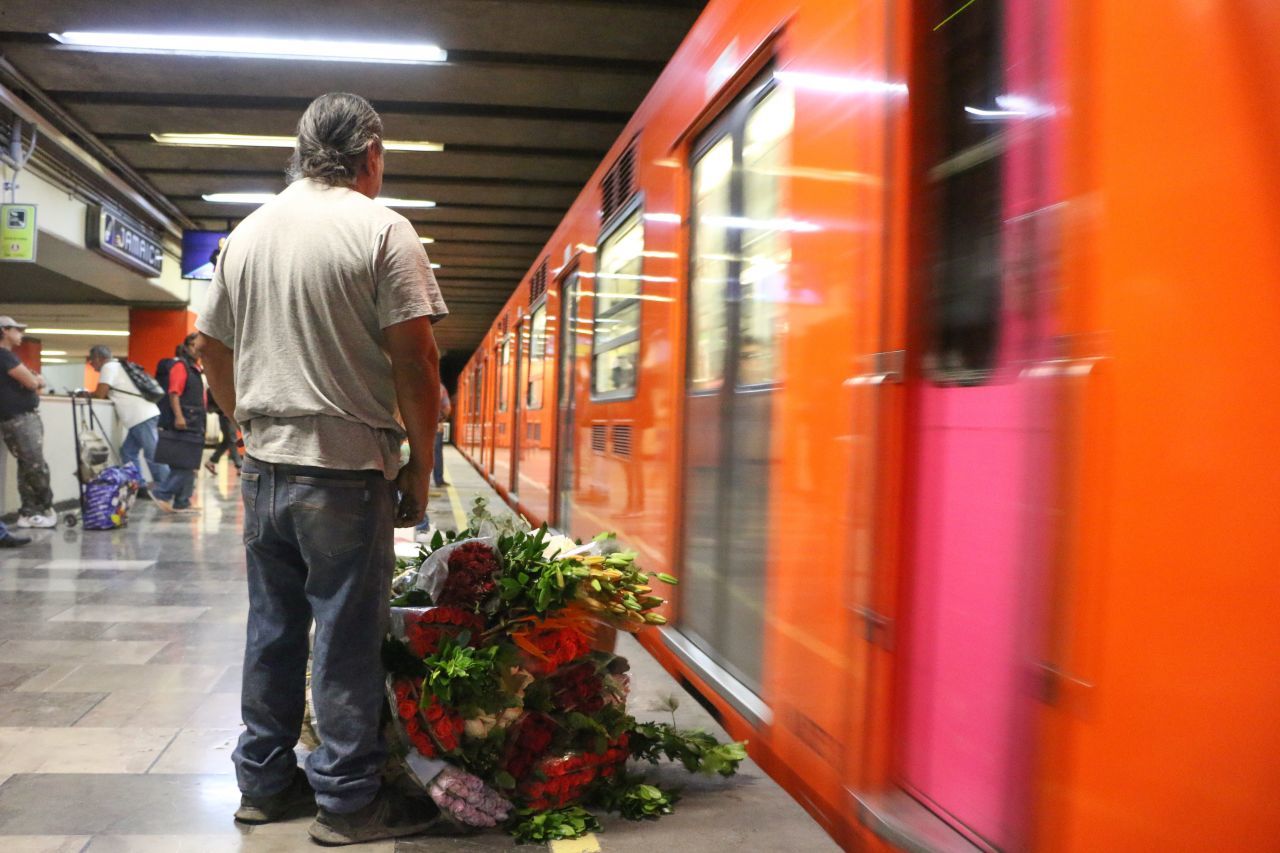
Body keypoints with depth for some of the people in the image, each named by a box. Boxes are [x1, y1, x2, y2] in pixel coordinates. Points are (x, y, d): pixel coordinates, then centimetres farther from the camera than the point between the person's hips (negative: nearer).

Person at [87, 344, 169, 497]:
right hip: (141, 417, 10)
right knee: (128, 453, 10)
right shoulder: (115, 366, 23)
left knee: (153, 455, -8)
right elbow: (107, 394, 26)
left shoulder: (109, 367, -6)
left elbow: (100, 395, -10)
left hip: (143, 417, -10)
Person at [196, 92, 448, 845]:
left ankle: (264, 782, 28)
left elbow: (211, 347, 16)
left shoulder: (248, 233, 11)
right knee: (349, 638, 3)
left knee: (273, 628, 15)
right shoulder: (382, 230, -8)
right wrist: (420, 463, -5)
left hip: (265, 467, 6)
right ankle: (349, 799, 13)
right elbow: (414, 360, -14)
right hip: (348, 471, -6)